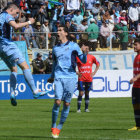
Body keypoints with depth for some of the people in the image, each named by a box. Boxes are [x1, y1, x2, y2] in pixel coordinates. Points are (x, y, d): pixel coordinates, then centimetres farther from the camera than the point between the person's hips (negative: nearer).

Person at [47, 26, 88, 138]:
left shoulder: (73, 46, 5)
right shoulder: (55, 48, 16)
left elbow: (83, 61, 1)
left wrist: (84, 53, -20)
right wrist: (52, 77, 33)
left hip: (71, 77, -2)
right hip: (59, 77, 2)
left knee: (67, 103, -1)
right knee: (57, 101, -12)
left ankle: (59, 127, 10)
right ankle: (53, 127, -2)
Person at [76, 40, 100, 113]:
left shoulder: (91, 57, 4)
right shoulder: (78, 57, -5)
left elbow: (98, 64, 19)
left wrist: (94, 72, 8)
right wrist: (77, 72, -6)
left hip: (89, 79, 3)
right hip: (81, 79, -3)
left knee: (87, 93, 8)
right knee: (81, 93, -8)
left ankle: (86, 108, 16)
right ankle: (78, 109, -4)